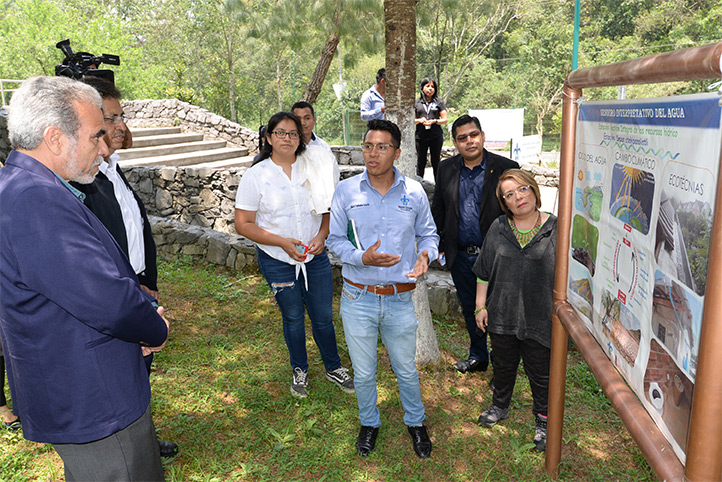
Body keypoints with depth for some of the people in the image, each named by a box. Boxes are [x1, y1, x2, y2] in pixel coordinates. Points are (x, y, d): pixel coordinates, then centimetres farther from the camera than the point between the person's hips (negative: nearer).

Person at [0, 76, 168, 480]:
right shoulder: (36, 199, -28)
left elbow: (95, 273, 13)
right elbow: (109, 302, -29)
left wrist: (145, 307, -1)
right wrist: (157, 330, -9)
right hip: (94, 406, -10)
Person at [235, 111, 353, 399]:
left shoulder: (313, 168, -1)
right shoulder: (256, 176, -8)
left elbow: (329, 209, 8)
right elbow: (243, 224, -8)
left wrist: (322, 235, -11)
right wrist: (282, 242, -18)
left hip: (315, 257, 2)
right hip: (277, 260, -2)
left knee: (324, 317, 11)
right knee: (293, 318, 14)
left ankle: (334, 368, 34)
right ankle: (300, 371, 37)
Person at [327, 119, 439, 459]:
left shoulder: (414, 192, -1)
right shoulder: (346, 191, -5)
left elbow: (428, 234, 10)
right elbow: (335, 240, -1)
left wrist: (425, 255, -13)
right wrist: (363, 258, -20)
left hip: (400, 300, 0)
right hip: (358, 299, 0)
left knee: (406, 370, 17)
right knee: (363, 372, 16)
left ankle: (415, 422, 44)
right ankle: (369, 423, 44)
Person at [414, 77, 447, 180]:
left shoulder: (439, 102, 9)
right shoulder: (417, 102, 12)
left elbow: (445, 120, 6)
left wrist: (434, 121, -12)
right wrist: (420, 120, -8)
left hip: (436, 137, -1)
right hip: (420, 137, 1)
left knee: (436, 163, 2)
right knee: (420, 163, 3)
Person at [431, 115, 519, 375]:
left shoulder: (505, 168, -8)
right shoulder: (446, 168, 4)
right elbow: (438, 209, 12)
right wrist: (438, 244, 10)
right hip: (460, 255, 4)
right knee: (470, 309, 19)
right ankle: (478, 357, 39)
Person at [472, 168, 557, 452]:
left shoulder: (555, 229, -8)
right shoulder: (498, 229, 0)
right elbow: (484, 271, 6)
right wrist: (481, 305, 4)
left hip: (539, 318, -2)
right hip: (502, 314, 3)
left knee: (540, 373, 12)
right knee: (503, 365, 21)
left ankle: (543, 421, 36)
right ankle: (500, 406, 46)